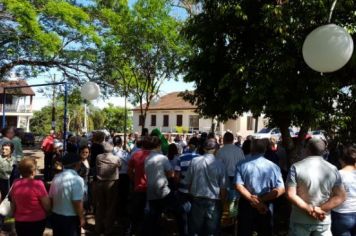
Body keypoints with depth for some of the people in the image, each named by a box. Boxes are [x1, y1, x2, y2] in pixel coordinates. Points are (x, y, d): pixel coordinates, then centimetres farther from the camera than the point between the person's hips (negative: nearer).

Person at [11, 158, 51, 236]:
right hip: (37, 221, -4)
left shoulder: (15, 184, -5)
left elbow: (13, 205, 8)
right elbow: (47, 206, -14)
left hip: (19, 222, 4)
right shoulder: (37, 184, -20)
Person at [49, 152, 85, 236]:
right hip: (71, 218, -6)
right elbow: (77, 202, -22)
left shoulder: (56, 177, 0)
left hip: (56, 215, 6)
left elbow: (51, 198, 7)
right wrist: (81, 218, -10)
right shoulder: (77, 179, -20)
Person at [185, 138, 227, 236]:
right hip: (213, 201, -1)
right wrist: (222, 200, 10)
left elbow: (188, 182, -1)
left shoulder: (194, 161, -10)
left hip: (197, 199, 1)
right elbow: (223, 187, -8)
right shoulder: (220, 164, -14)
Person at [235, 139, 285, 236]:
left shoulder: (241, 165, -7)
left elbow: (239, 187, -14)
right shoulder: (273, 166, -7)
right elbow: (280, 190, -12)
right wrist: (261, 199, -13)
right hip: (266, 206, 0)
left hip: (246, 205, 0)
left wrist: (254, 201, -13)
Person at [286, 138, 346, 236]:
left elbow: (290, 194, -17)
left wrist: (310, 209, -14)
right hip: (323, 221, 2)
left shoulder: (296, 167, -11)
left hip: (301, 220, -2)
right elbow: (340, 197, -5)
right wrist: (319, 209, -12)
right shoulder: (333, 169, -3)